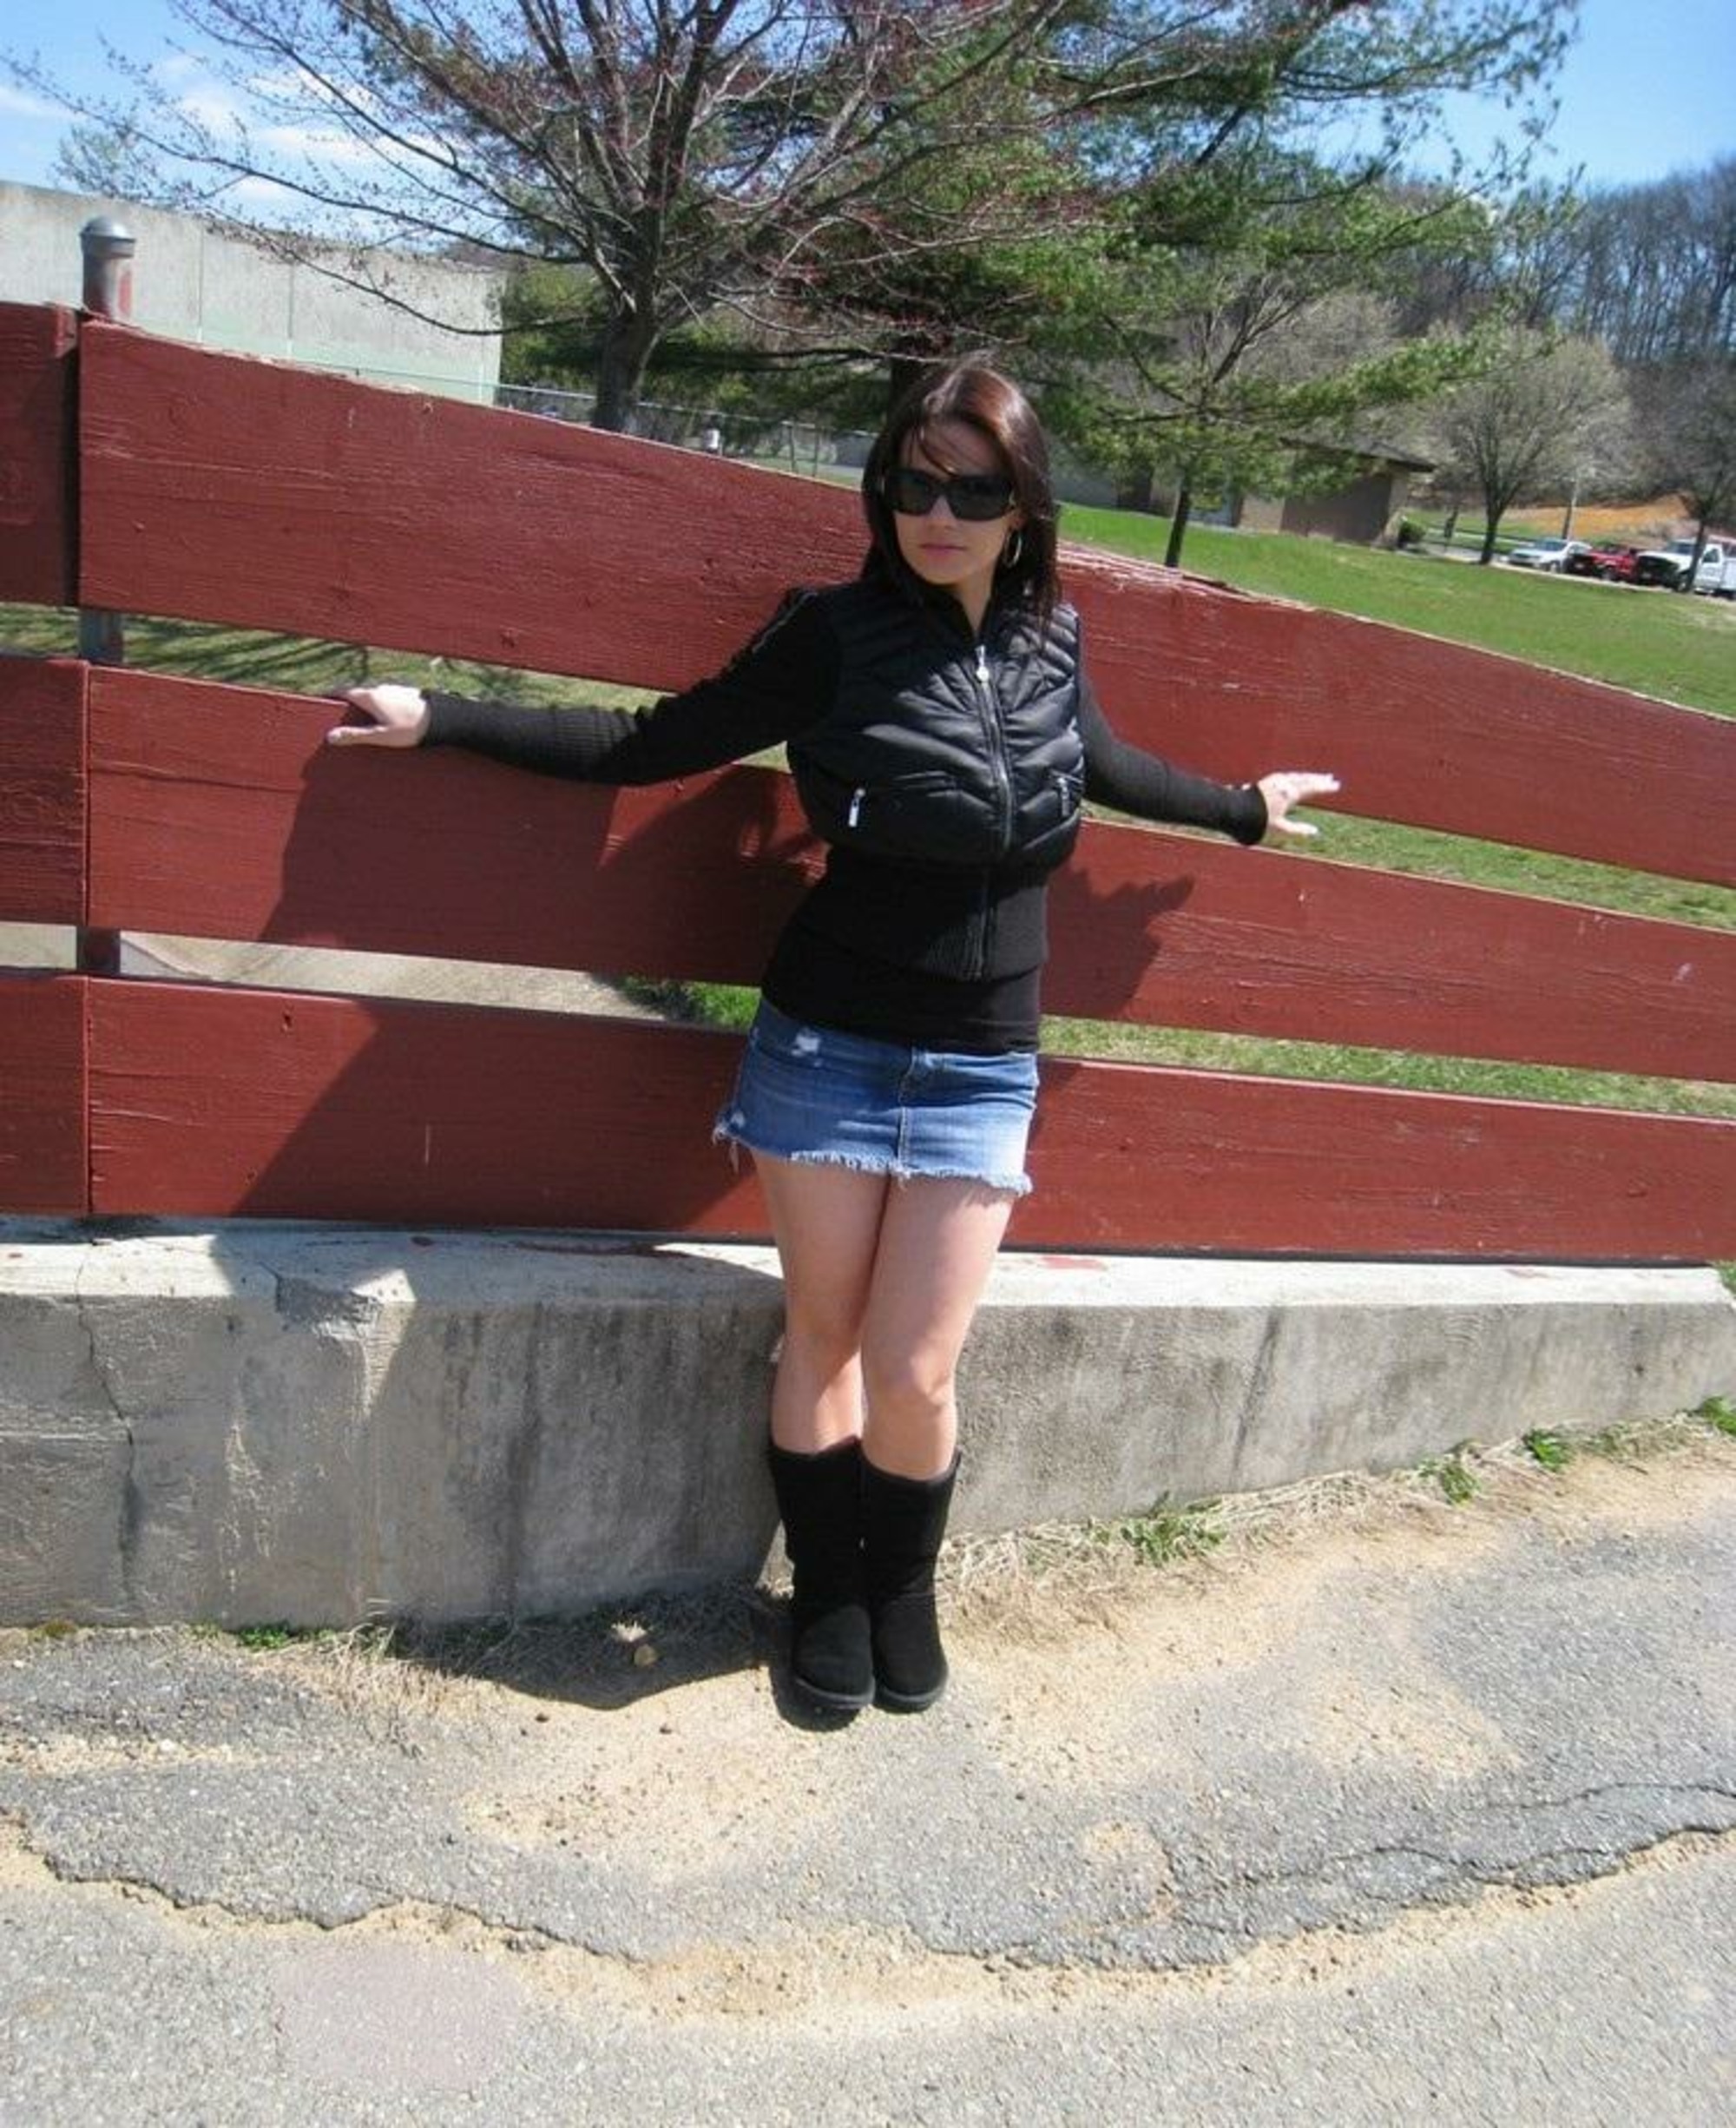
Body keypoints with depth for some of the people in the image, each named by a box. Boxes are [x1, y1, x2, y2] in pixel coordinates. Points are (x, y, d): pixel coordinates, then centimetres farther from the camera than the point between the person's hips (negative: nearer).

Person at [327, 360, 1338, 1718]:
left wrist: (1239, 808, 38)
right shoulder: (838, 636, -9)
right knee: (822, 1339, 9)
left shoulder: (1050, 642, 2)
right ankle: (826, 1586, 35)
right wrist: (442, 719, -5)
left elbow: (1100, 763, 23)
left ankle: (904, 1586, 31)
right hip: (828, 1048, -2)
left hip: (982, 1071, 2)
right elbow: (652, 747, -3)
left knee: (914, 1373, 1)